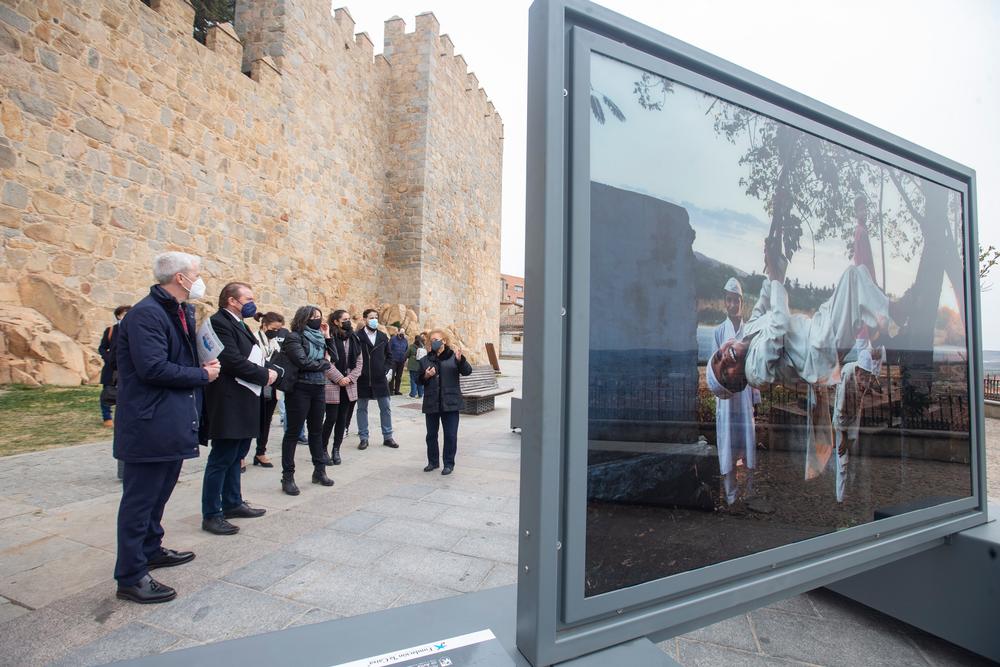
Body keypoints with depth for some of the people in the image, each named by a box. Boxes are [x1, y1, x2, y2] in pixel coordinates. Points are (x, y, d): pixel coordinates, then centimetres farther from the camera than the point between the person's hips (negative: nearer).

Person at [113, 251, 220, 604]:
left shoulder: (182, 311, 12)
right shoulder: (146, 314, -18)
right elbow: (152, 367, -27)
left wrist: (204, 366, 1)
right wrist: (202, 374, -15)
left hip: (174, 422, 10)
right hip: (150, 425, -10)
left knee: (159, 492, 22)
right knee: (140, 498, 1)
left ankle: (151, 549, 39)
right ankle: (131, 576, 13)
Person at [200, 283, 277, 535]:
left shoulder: (240, 325, 17)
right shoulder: (219, 323, -14)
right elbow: (233, 361, -23)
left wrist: (268, 370, -1)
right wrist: (264, 375, -13)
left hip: (244, 404, 10)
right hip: (229, 404, -10)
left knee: (236, 456, 17)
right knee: (222, 459, -1)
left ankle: (233, 503, 29)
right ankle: (211, 515, 11)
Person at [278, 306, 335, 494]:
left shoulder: (317, 337, 12)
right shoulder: (294, 337, -9)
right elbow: (303, 362, -21)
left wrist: (327, 336, 4)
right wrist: (324, 363, -6)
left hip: (318, 389, 7)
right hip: (300, 389, -7)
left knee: (316, 430, 14)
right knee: (293, 432, 1)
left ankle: (320, 471, 24)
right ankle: (288, 477, 9)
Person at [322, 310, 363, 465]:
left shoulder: (353, 339, 12)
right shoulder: (329, 338, -7)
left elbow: (359, 361, 10)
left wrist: (350, 378, -4)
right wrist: (340, 378, -15)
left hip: (349, 386, 5)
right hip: (332, 385, -5)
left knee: (343, 419, 8)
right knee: (331, 418, -2)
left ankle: (336, 449, 20)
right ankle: (323, 449, 15)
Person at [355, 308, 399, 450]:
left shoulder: (383, 337, 8)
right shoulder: (357, 336, -5)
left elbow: (389, 356, 14)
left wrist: (385, 369, 2)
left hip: (380, 378, 3)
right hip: (362, 379, -3)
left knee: (386, 408, 7)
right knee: (362, 409, 8)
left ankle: (387, 437, 18)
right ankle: (363, 438, 18)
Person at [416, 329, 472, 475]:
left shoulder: (453, 357, 0)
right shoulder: (425, 360, 9)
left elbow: (467, 371, -10)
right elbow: (418, 380, 12)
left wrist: (460, 360, -28)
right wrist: (426, 376, -9)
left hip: (450, 403, -3)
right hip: (431, 403, 3)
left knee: (450, 435, 1)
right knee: (431, 434, 12)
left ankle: (449, 463, 15)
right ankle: (433, 461, 28)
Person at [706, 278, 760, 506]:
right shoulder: (719, 331, 1)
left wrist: (756, 397, 5)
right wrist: (717, 388, -17)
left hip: (746, 393, 1)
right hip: (726, 394, -1)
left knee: (748, 437, 7)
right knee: (727, 439, 3)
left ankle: (750, 487, 22)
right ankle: (730, 493, 12)